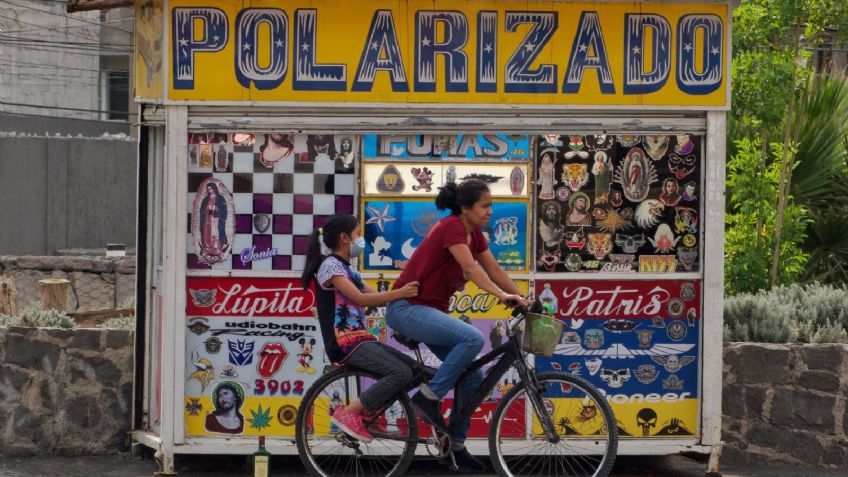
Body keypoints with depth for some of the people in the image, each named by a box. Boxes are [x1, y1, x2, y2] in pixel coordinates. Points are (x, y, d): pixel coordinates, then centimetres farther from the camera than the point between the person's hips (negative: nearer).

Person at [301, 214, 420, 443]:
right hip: (346, 343, -9)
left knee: (412, 368, 3)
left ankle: (368, 414, 6)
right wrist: (400, 293, -21)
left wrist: (408, 295, 0)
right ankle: (348, 412, -17)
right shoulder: (330, 265, -7)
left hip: (360, 339, 9)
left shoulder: (347, 270, 23)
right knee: (401, 373, -22)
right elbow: (360, 299, -18)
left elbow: (376, 297, 13)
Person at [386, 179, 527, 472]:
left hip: (430, 310, 10)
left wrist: (523, 300, 2)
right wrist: (502, 296, -39)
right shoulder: (451, 227, -17)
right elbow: (471, 267, -29)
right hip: (407, 308, -10)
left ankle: (456, 445, 15)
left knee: (473, 377, 5)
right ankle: (429, 397, -18)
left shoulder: (474, 234, 9)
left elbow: (494, 270, 9)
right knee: (473, 338, -31)